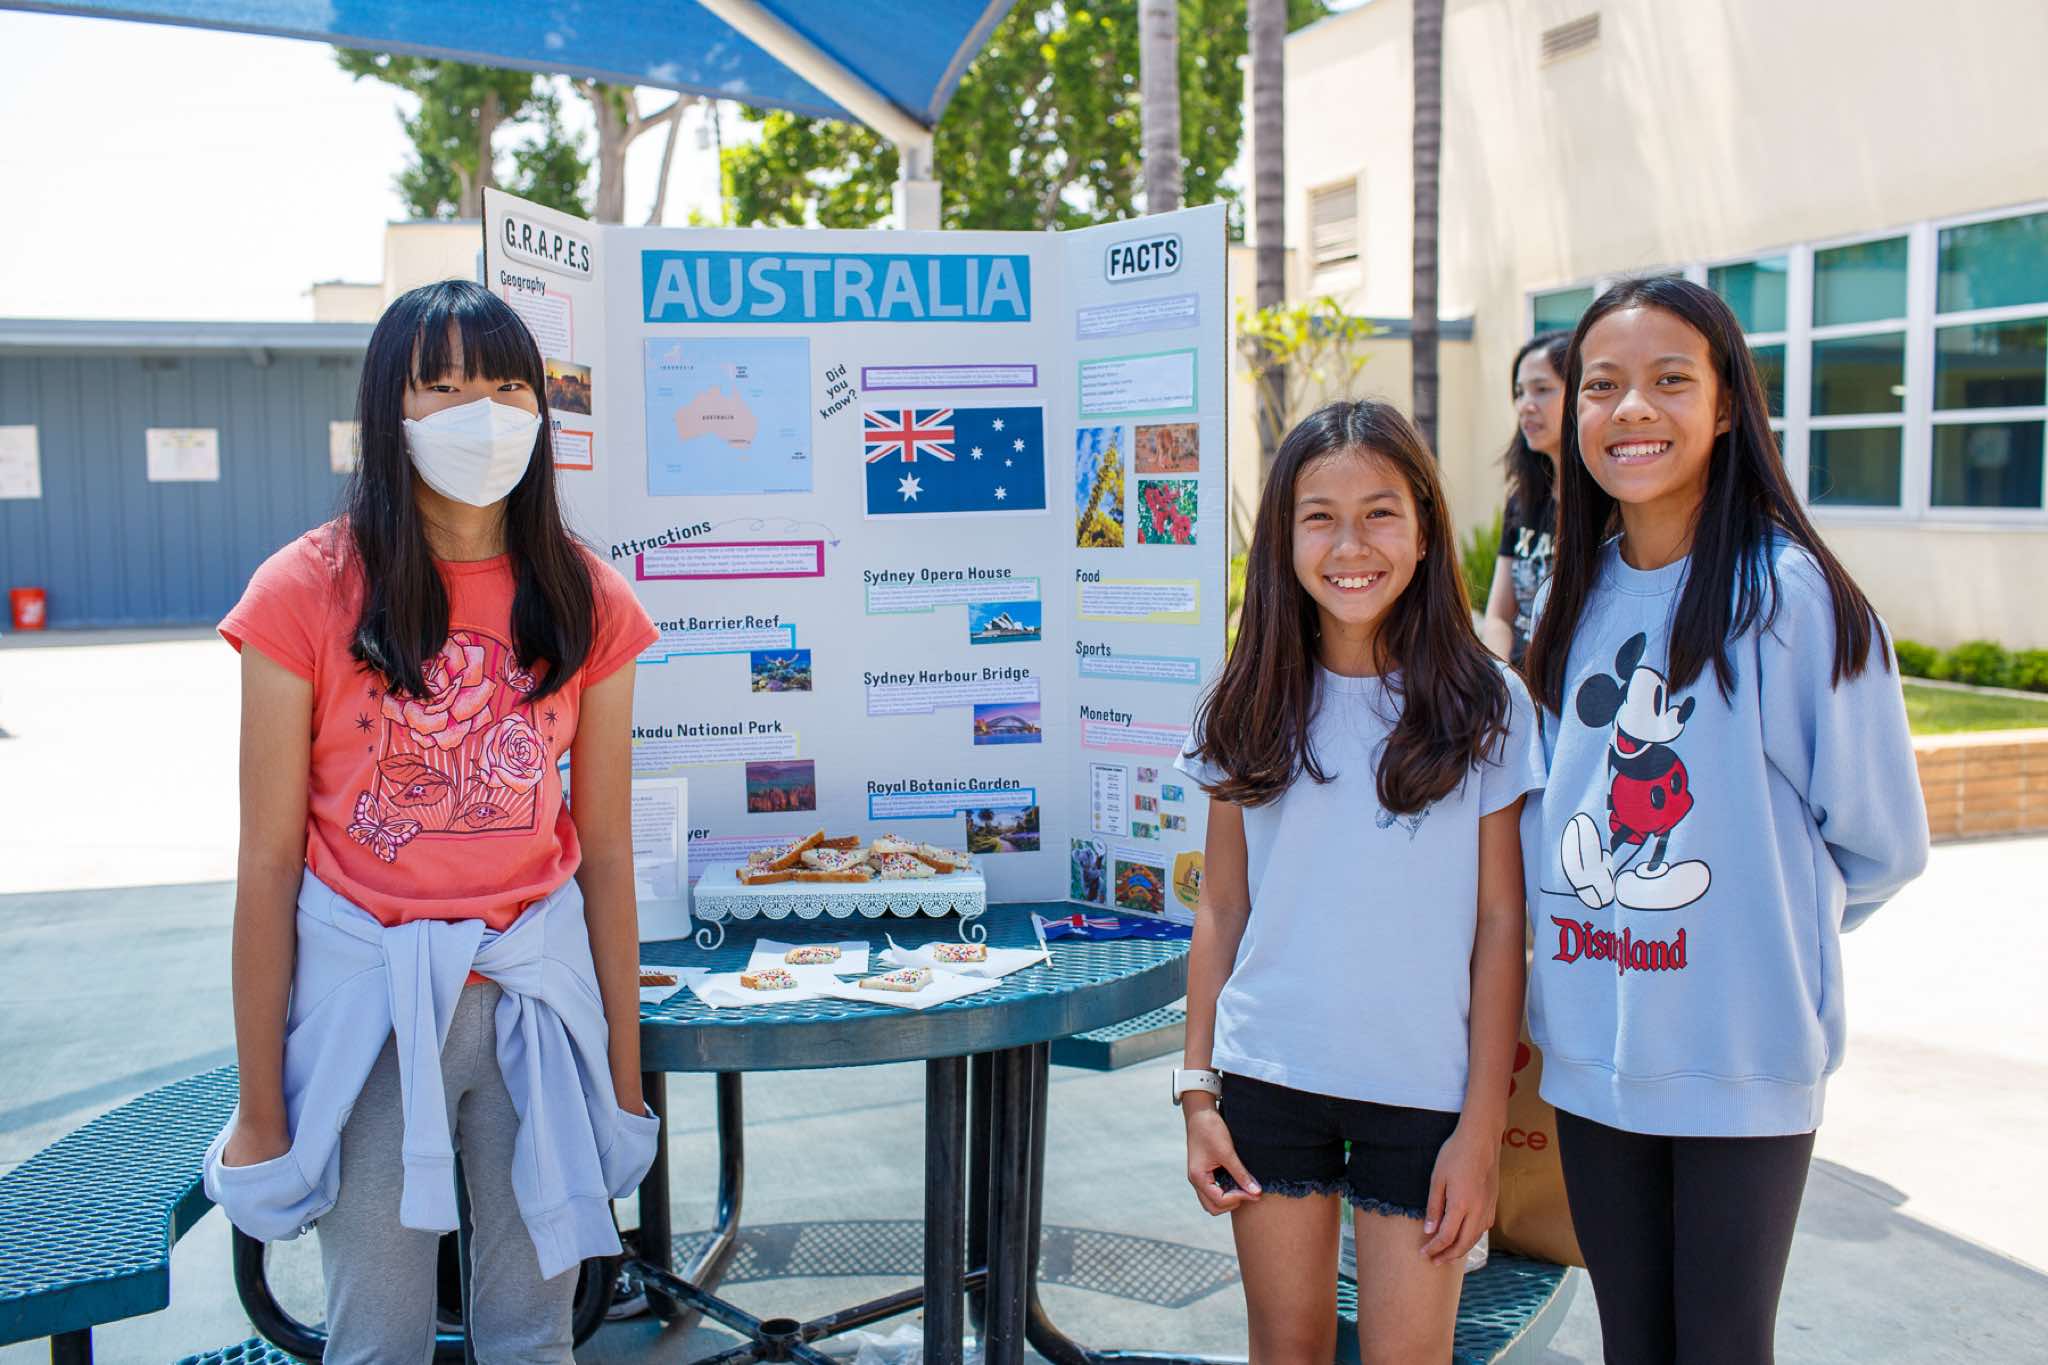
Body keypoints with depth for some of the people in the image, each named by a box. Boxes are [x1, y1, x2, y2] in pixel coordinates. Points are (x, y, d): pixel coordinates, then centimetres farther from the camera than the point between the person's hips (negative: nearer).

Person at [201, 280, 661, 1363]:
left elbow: (606, 853, 3)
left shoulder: (587, 603, 0)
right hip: (365, 989, -2)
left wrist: (625, 1070, 5)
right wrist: (260, 1108, -4)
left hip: (538, 987, 2)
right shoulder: (308, 593, -7)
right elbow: (269, 863, -6)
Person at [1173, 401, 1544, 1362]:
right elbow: (1220, 910, 5)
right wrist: (1197, 1092, 3)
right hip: (1268, 1080, 2)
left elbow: (1500, 925, -4)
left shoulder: (1485, 706, -5)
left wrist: (1483, 1127, -6)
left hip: (1422, 1093, -2)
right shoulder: (1251, 706, 1)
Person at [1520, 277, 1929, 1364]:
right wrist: (1581, 929, 6)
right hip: (1589, 1052, 5)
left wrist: (1767, 938, 6)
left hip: (1742, 1056, -5)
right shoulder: (1577, 602, 5)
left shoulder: (1793, 595, -11)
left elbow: (1881, 844, -4)